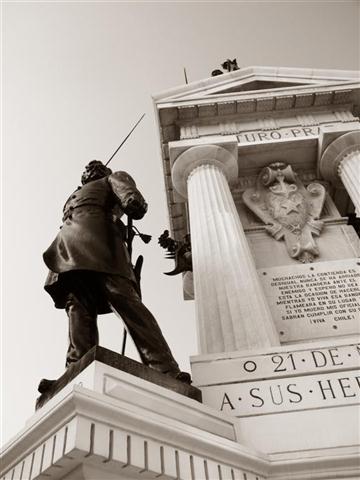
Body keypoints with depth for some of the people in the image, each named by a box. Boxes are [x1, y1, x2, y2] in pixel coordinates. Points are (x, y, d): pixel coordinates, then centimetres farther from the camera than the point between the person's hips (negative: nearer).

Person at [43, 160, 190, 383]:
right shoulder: (114, 178, 32)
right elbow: (133, 203, 13)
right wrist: (140, 208, 27)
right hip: (99, 245, -3)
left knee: (80, 310, -11)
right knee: (128, 304, -19)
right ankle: (166, 371, -31)